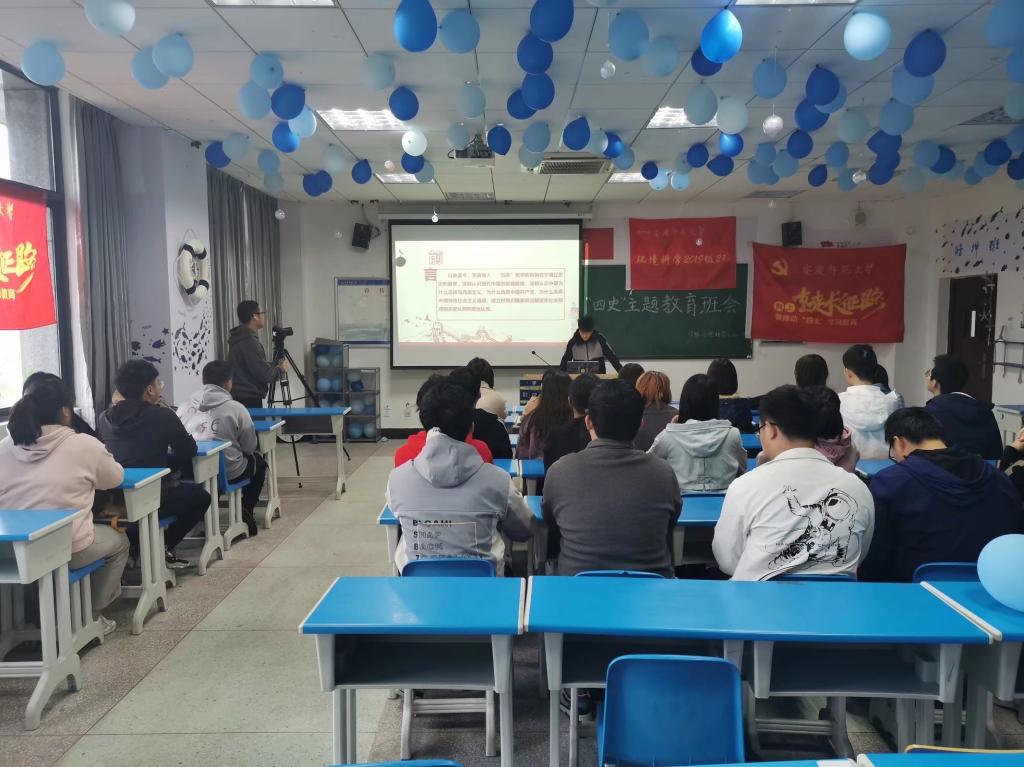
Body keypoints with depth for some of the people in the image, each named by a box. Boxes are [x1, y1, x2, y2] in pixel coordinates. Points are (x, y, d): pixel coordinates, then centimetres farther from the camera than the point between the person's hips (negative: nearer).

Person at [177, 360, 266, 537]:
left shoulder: (184, 407, 3)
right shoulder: (236, 408, -6)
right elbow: (250, 447, 0)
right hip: (229, 472, -4)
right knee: (258, 461, 27)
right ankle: (246, 510, 18)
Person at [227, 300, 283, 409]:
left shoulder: (240, 338, 13)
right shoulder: (249, 342, -18)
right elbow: (265, 374, -20)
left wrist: (273, 365, 14)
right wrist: (279, 368, -2)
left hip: (238, 397, 10)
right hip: (249, 400, -10)